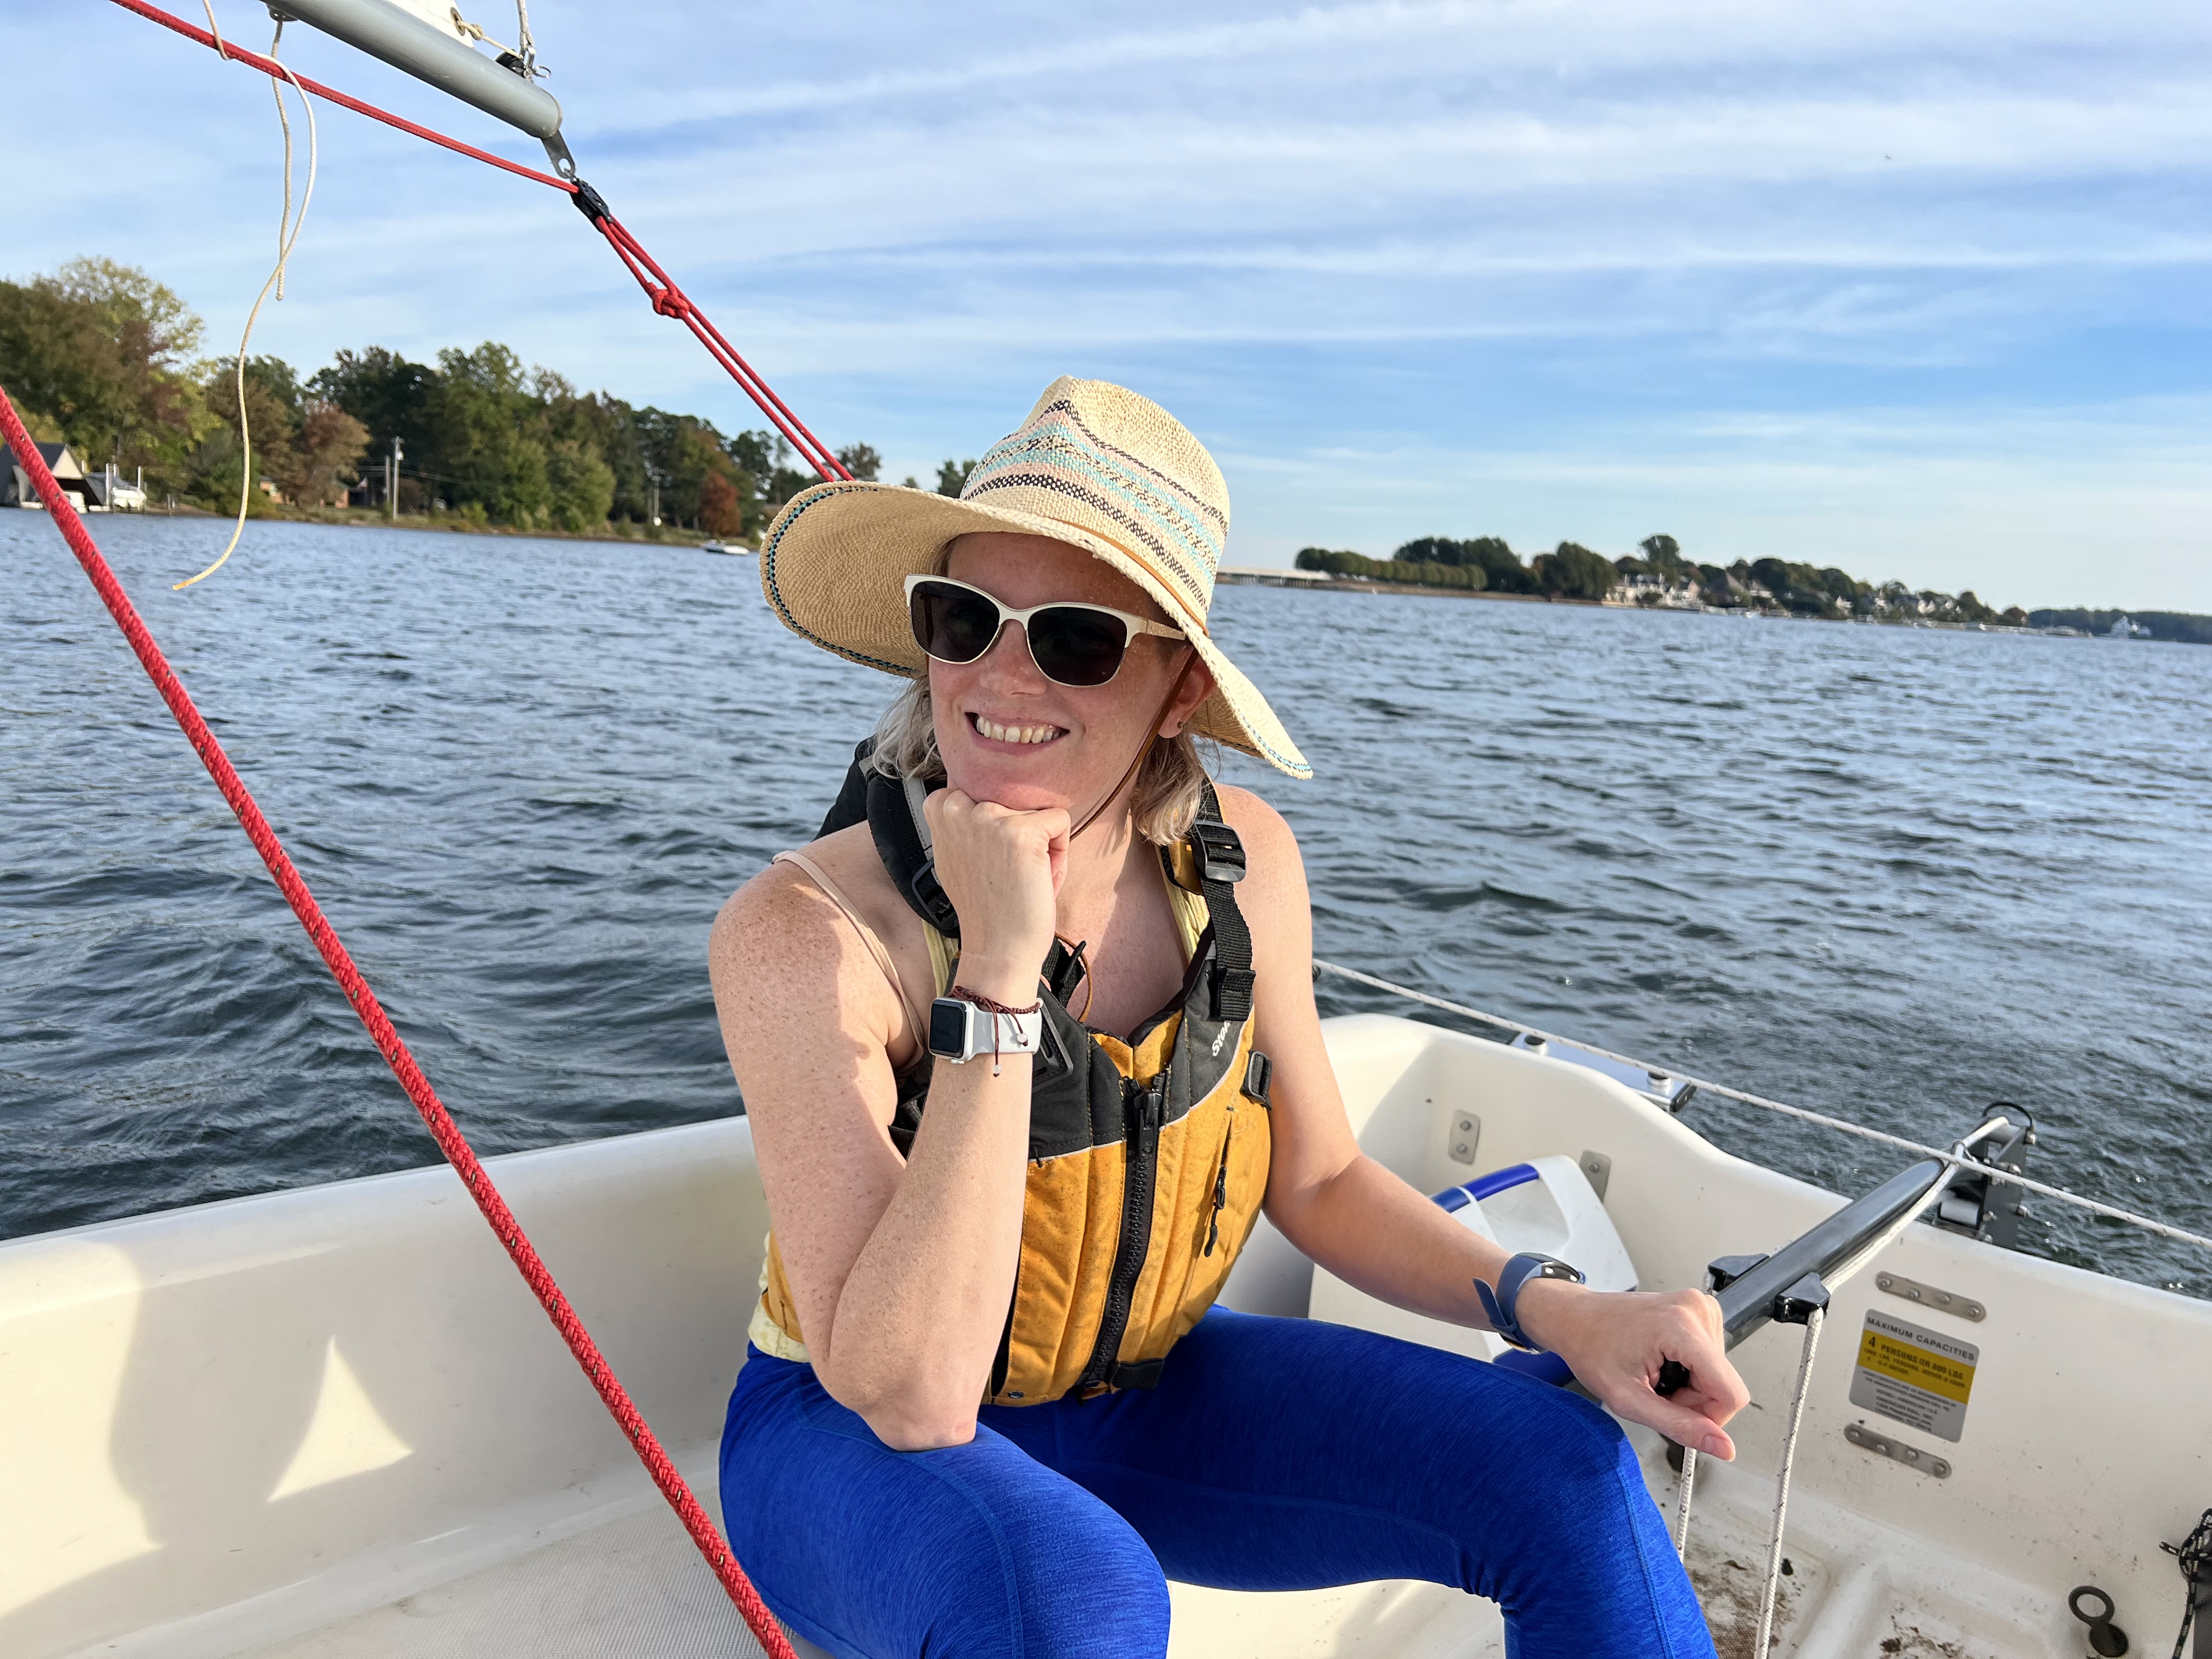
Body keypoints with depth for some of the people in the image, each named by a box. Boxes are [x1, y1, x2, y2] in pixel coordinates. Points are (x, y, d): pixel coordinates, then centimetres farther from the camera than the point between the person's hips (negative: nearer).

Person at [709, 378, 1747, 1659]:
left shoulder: (1240, 865, -13)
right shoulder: (807, 933, -27)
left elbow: (1319, 1180, 0)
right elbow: (911, 1398, -31)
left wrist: (1554, 1306, -16)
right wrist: (998, 972, -37)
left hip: (1138, 1396, 4)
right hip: (855, 1438, -3)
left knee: (1568, 1474, -13)